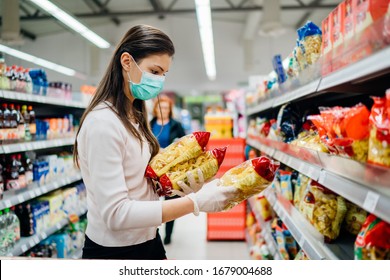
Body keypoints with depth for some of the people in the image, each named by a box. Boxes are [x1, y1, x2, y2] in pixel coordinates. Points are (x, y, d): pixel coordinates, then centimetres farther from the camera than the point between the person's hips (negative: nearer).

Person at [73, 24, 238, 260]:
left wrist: (180, 188, -9)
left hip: (149, 240, 8)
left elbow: (142, 181, 9)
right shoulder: (103, 123, -21)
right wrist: (196, 202, -27)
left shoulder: (134, 117, 8)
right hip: (114, 251, -8)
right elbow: (115, 214, -26)